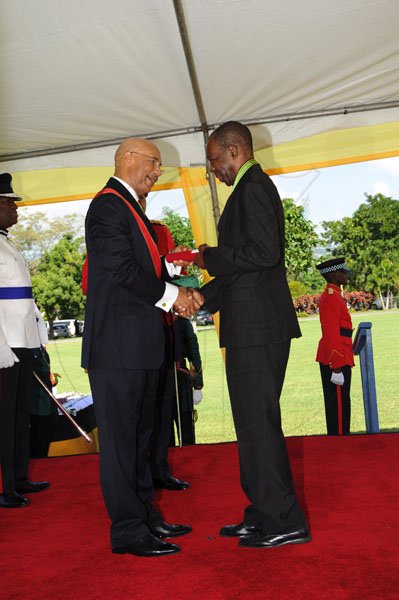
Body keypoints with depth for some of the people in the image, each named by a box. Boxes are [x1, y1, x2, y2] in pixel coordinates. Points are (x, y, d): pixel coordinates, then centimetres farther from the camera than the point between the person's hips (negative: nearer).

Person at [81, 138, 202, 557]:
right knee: (120, 436, -2)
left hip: (140, 343, 10)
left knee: (138, 435, 16)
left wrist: (180, 293, 4)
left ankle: (144, 515, 27)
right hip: (117, 343, -10)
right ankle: (128, 531, 7)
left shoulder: (131, 208, 21)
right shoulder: (109, 205, -10)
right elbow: (122, 269, -19)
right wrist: (171, 295, -9)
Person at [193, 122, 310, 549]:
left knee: (258, 423, -5)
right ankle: (264, 514, 25)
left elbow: (265, 253, -23)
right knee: (255, 422, 15)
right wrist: (202, 297, 17)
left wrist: (212, 256, -10)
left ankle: (285, 523, 5)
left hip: (257, 329, -11)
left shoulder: (253, 187, -10)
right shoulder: (253, 188, 22)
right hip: (254, 327, 11)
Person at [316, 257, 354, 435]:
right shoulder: (331, 296, -15)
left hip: (335, 358, 10)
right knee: (338, 404, -6)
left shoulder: (332, 295, 18)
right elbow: (331, 334, -21)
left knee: (338, 403, 14)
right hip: (336, 359, -10)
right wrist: (336, 366, -22)